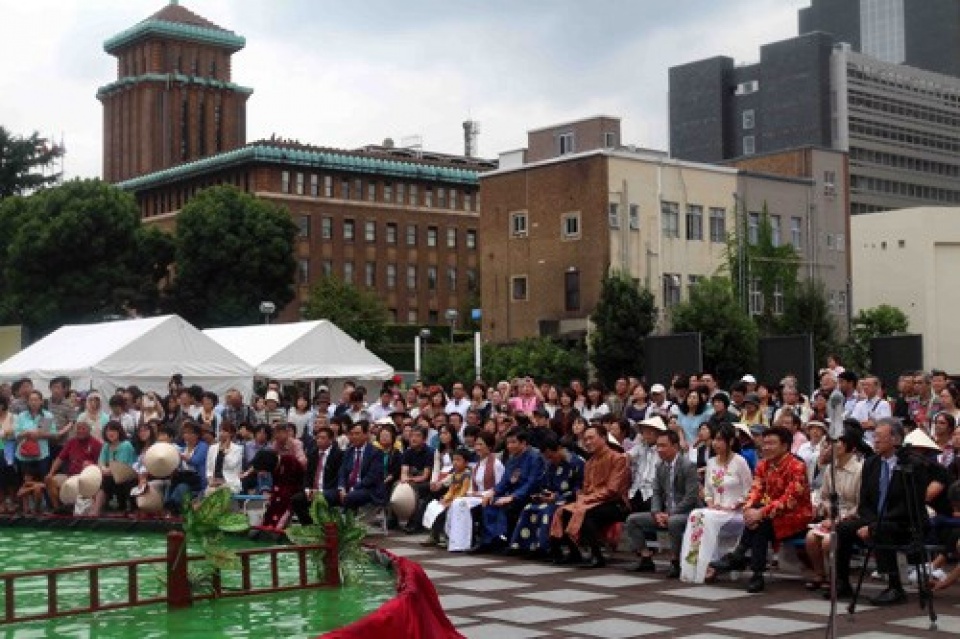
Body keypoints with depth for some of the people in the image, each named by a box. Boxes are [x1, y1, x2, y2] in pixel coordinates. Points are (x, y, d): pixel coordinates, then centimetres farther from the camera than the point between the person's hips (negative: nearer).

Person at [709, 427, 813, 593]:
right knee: (754, 520, -28)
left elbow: (789, 499, -25)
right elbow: (756, 491, -2)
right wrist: (748, 509, -24)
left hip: (796, 515, -6)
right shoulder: (763, 465, 6)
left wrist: (761, 512, -31)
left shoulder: (797, 467, -16)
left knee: (761, 522, -31)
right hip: (770, 514, 6)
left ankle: (737, 558, -21)